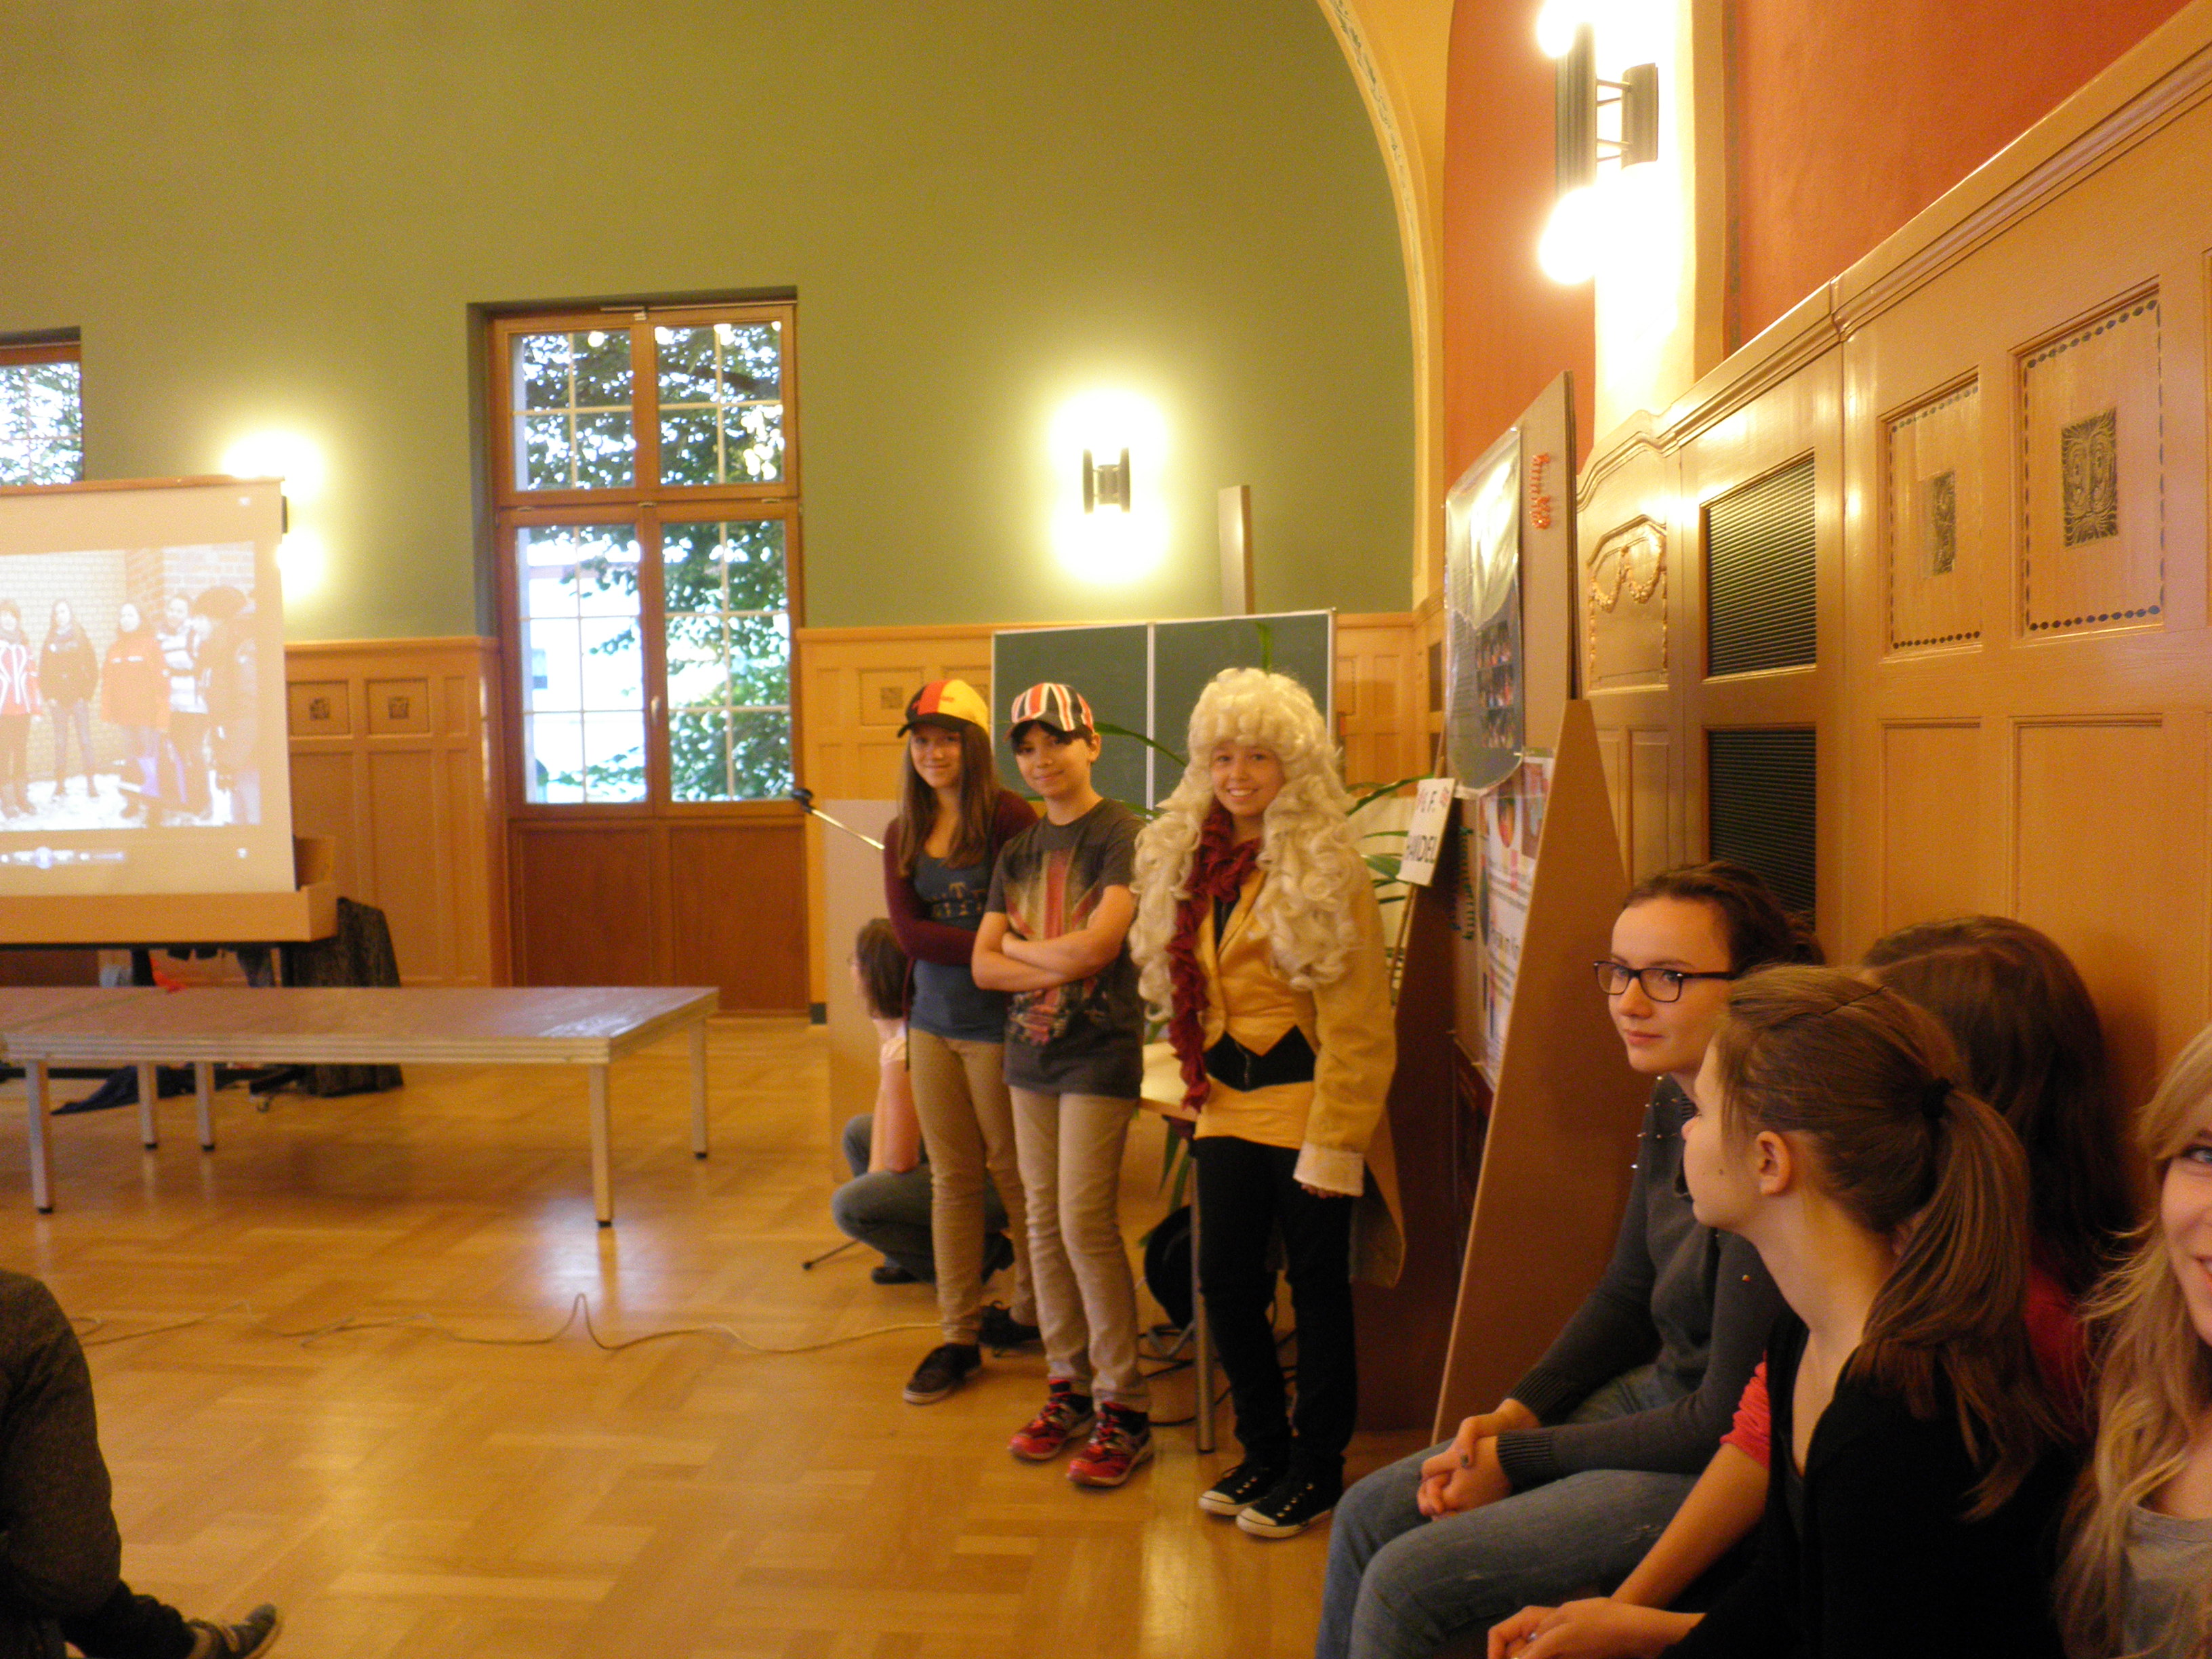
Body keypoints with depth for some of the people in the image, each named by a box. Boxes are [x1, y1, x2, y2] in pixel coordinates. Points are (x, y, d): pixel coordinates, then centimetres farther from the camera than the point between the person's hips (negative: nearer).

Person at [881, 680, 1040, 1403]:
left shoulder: (1009, 819, -11)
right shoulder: (903, 834, 7)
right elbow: (909, 933, -6)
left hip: (998, 1023, -5)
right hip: (933, 1018, 6)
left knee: (1012, 1171, 8)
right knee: (952, 1179, 11)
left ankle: (1032, 1311, 28)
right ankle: (958, 1336, 20)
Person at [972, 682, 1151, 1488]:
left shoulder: (1123, 833, -9)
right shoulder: (1019, 849, 11)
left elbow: (1098, 945, -19)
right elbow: (984, 966, 4)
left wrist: (1017, 942, -3)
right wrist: (1059, 965, -12)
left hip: (1099, 1052, -6)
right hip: (1030, 1050, 7)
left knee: (1087, 1224, -8)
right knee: (1044, 1222, 10)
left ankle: (1125, 1408, 5)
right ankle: (1068, 1385, 23)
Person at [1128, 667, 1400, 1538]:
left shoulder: (1328, 870, -12)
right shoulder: (1189, 862, 8)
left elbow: (1356, 1023, -13)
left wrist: (1335, 1140, -16)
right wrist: (1201, 1076, 12)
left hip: (1305, 1108, -6)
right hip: (1228, 1108, 6)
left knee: (1317, 1288, 7)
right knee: (1225, 1284, 9)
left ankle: (1316, 1465, 23)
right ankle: (1262, 1448, 29)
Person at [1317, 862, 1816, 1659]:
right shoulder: (1675, 1101, -1)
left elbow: (1731, 1422, -23)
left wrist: (1517, 1460, -14)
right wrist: (1517, 1412, 0)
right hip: (1660, 1397, 9)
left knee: (1407, 1584, -13)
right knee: (1369, 1514, 8)